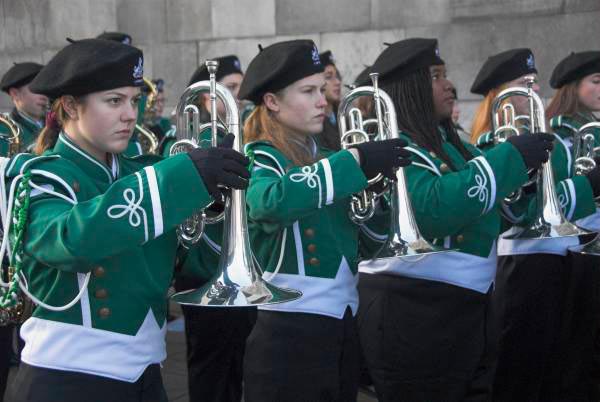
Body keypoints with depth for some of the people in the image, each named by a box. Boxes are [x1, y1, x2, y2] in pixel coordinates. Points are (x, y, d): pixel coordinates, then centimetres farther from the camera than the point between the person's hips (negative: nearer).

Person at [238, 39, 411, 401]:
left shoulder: (325, 156, 13)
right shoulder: (258, 159, -10)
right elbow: (272, 201, -33)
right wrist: (355, 160, -29)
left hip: (344, 324, 7)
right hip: (288, 332, -7)